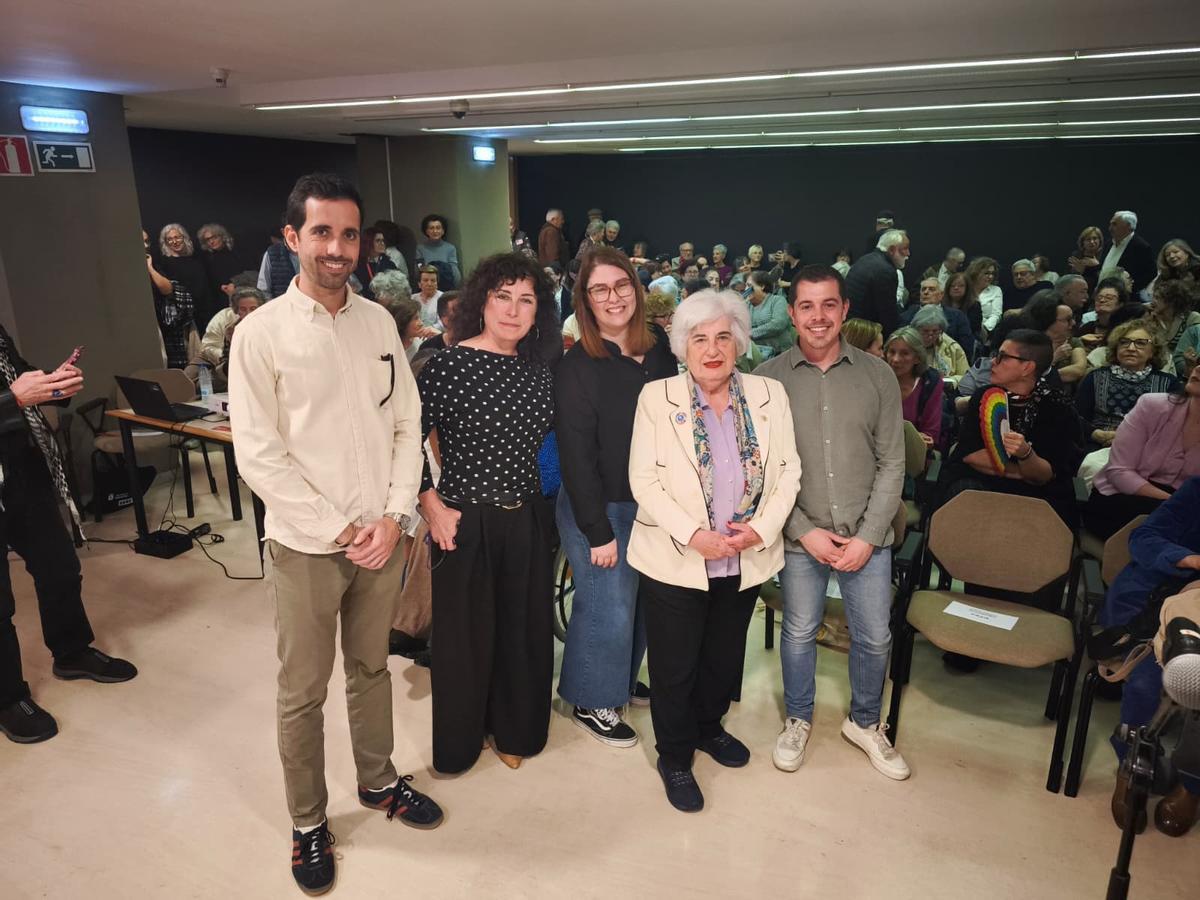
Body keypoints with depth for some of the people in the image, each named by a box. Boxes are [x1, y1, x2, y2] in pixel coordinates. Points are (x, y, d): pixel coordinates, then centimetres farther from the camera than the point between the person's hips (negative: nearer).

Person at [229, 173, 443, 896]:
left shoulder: (379, 321, 2)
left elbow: (406, 424, 4)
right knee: (304, 692, 11)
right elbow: (259, 456, -12)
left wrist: (393, 517, -6)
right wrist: (340, 531, -13)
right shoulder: (262, 332, -10)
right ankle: (308, 822, 33)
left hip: (381, 537, 4)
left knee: (372, 668, 21)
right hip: (307, 545, -3)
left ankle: (379, 781, 43)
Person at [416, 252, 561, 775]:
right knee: (464, 636, 10)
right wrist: (431, 505, -12)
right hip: (466, 522, -5)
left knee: (524, 631, 16)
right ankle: (458, 744, 34)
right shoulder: (447, 366, -13)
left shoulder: (540, 368, 3)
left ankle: (514, 731, 39)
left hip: (527, 520, 5)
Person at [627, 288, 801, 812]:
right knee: (674, 665, 9)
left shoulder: (769, 395, 2)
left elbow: (787, 471, 1)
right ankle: (675, 759, 31)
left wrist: (761, 528, -13)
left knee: (724, 656, 21)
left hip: (745, 561, 3)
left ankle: (709, 727, 48)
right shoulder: (656, 397, -7)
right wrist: (693, 535, -20)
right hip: (675, 560, -3)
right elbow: (644, 479, -11)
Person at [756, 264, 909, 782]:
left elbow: (892, 464, 0)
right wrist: (804, 531, -11)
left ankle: (865, 723, 39)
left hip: (867, 536, 2)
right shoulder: (768, 379, -5)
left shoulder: (878, 376, -1)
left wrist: (868, 535, -7)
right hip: (799, 537, -1)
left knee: (874, 637, 13)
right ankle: (797, 720, 38)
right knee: (799, 633, 13)